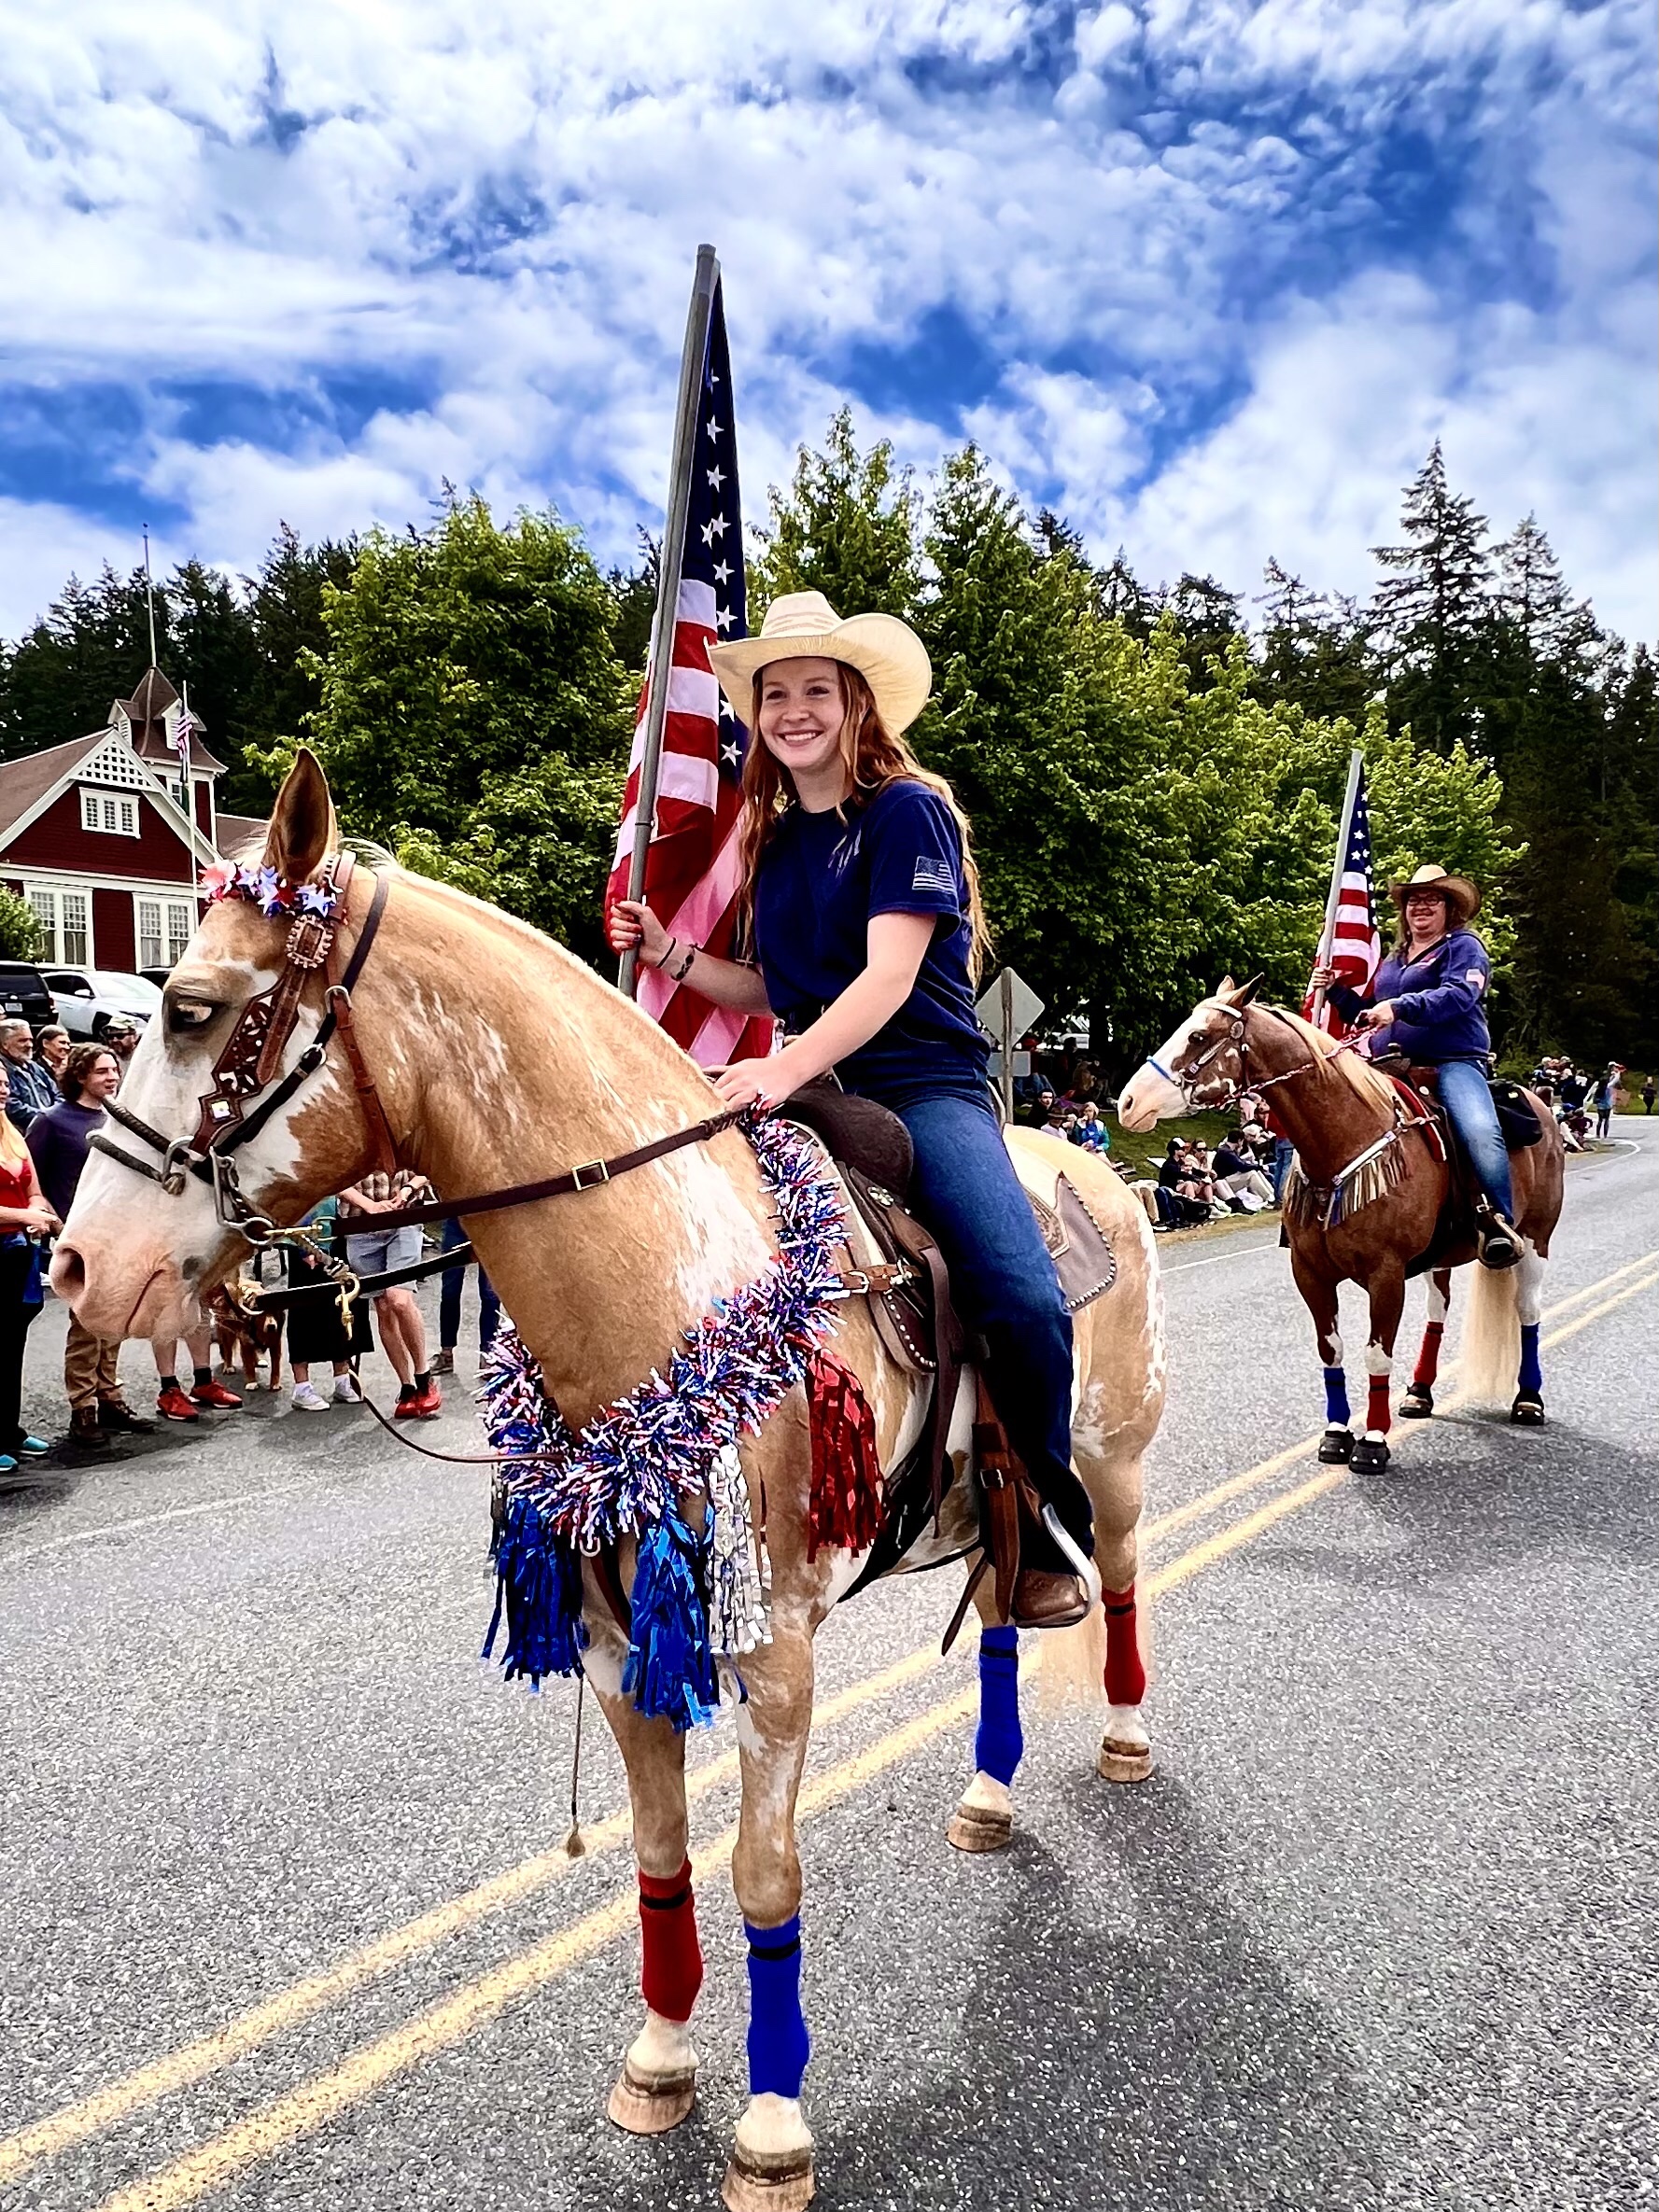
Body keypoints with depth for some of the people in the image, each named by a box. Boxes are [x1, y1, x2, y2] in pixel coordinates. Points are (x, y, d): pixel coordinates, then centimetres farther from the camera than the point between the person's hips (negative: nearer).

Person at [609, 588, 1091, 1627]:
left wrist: (787, 1069, -30)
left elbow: (890, 974, -16)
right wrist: (671, 954, 6)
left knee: (1025, 1302, -27)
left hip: (926, 1085, -6)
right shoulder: (773, 840, 16)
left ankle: (1051, 1527, -1)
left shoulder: (908, 810, -4)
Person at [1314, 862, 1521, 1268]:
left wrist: (1399, 1007, -30)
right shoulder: (1393, 959, 25)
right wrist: (1336, 990, 11)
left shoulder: (1464, 947, 3)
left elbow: (1458, 996, -17)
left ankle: (1499, 1222, -24)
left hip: (1454, 1063, -7)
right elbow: (1367, 1014, 29)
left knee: (1480, 1132, -33)